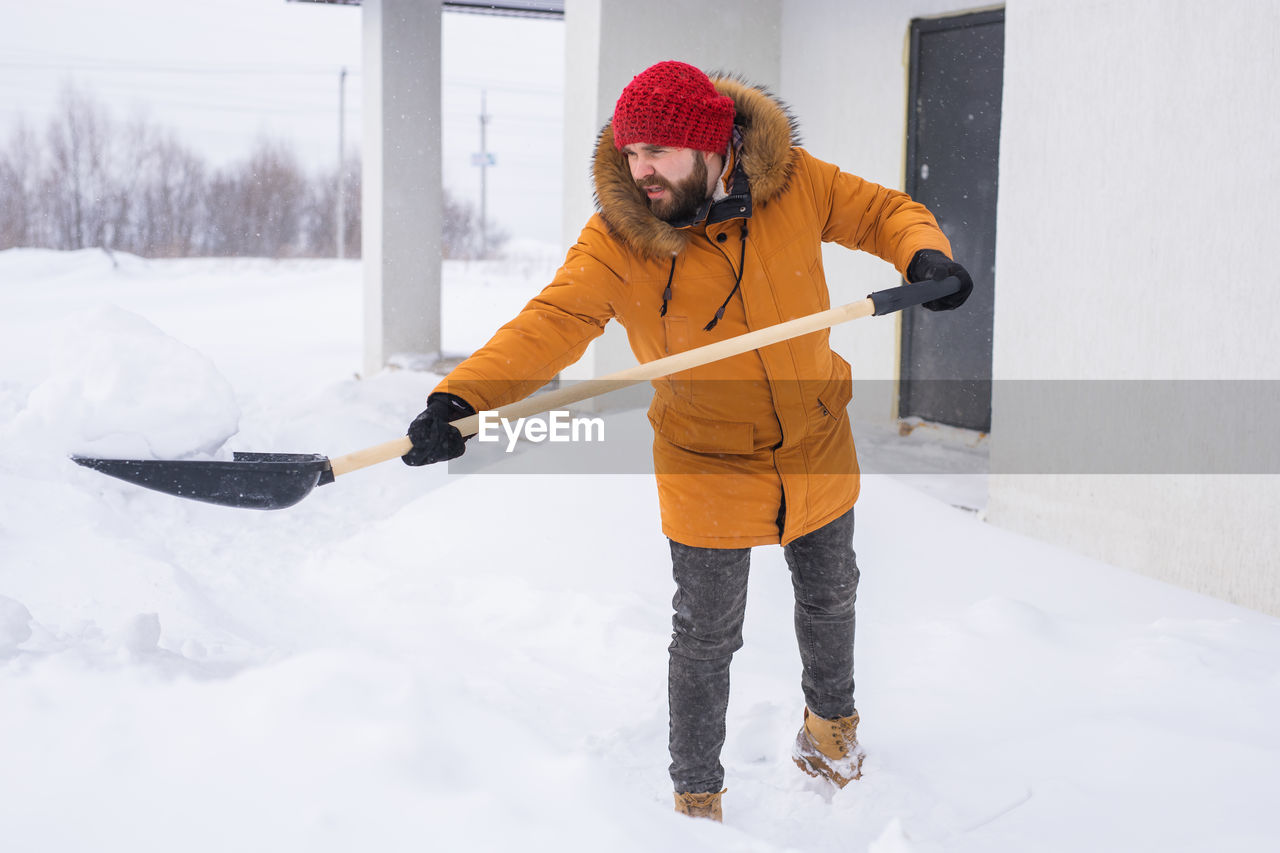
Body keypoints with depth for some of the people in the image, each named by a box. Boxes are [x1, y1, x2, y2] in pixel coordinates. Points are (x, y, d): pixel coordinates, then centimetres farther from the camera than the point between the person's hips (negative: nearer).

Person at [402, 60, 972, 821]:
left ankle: (831, 723, 53)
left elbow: (884, 213, -3)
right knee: (707, 637, 5)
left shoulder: (793, 182, -15)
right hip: (707, 468, -3)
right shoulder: (616, 236, -21)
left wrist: (924, 254, -25)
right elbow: (552, 324, -31)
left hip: (817, 447, 3)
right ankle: (697, 795, 27)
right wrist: (459, 398, -46)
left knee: (830, 597, 24)